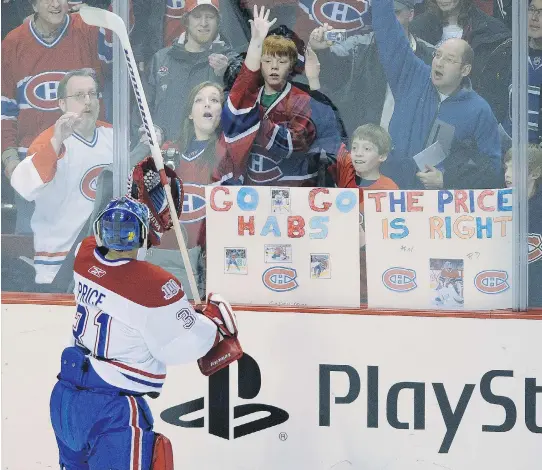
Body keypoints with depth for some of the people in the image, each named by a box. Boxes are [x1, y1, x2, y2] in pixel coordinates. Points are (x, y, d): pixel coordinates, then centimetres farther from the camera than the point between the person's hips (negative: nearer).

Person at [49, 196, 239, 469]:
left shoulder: (85, 256, -2)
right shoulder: (153, 286, -21)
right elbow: (180, 347, -15)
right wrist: (216, 324, 3)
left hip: (64, 395, 8)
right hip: (112, 410, -8)